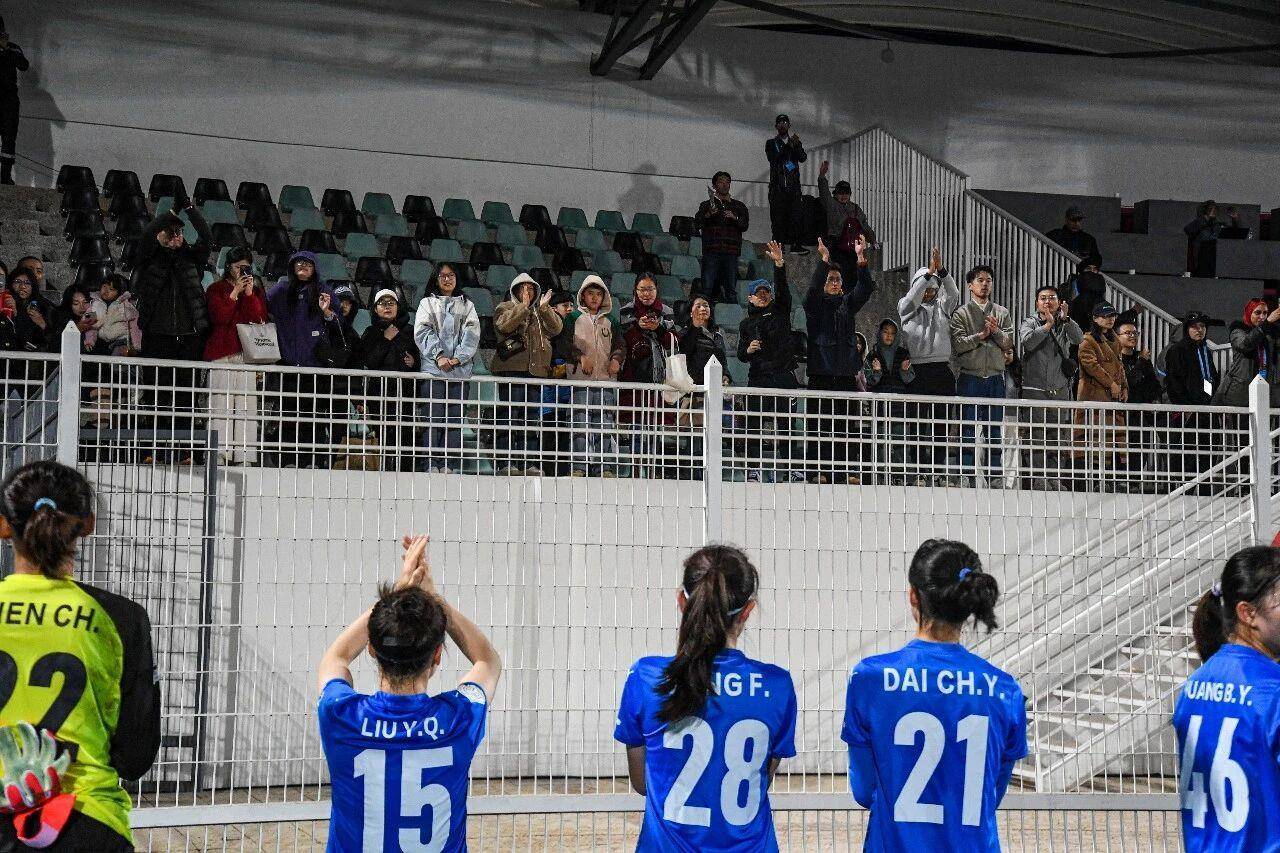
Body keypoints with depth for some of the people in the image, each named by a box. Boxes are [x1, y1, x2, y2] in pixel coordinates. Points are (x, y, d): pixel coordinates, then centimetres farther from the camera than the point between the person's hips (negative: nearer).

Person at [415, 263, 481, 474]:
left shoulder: (467, 305, 19)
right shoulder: (427, 303, 15)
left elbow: (471, 333, 5)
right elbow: (422, 332, 1)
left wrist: (458, 358, -10)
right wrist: (438, 356, -13)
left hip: (460, 369, 1)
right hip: (434, 368, -1)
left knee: (455, 417, -4)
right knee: (434, 416, -7)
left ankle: (450, 464, -6)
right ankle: (432, 463, -9)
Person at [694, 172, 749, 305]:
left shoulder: (739, 206, 18)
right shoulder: (706, 205, 15)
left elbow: (745, 226, 6)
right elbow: (697, 223, 1)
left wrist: (735, 218, -14)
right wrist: (708, 215, -18)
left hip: (731, 253, 1)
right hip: (711, 251, -1)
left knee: (731, 290, -3)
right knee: (707, 288, -7)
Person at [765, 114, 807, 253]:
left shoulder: (795, 142, 17)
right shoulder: (771, 143, 9)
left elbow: (803, 158, 2)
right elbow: (773, 158, -8)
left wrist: (797, 145, -17)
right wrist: (788, 146, -18)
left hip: (793, 185, 2)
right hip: (777, 185, -2)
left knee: (796, 214, -6)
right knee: (778, 216, -6)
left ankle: (795, 244, -7)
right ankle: (778, 245, -7)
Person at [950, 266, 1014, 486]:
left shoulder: (1002, 313, 13)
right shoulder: (961, 313, 4)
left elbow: (1009, 342, 3)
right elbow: (958, 344, -9)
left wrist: (996, 331, -14)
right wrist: (981, 335, -14)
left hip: (996, 378, 3)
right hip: (970, 377, -3)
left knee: (995, 428, 6)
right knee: (968, 429, -2)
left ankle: (995, 475, 9)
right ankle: (967, 475, 0)